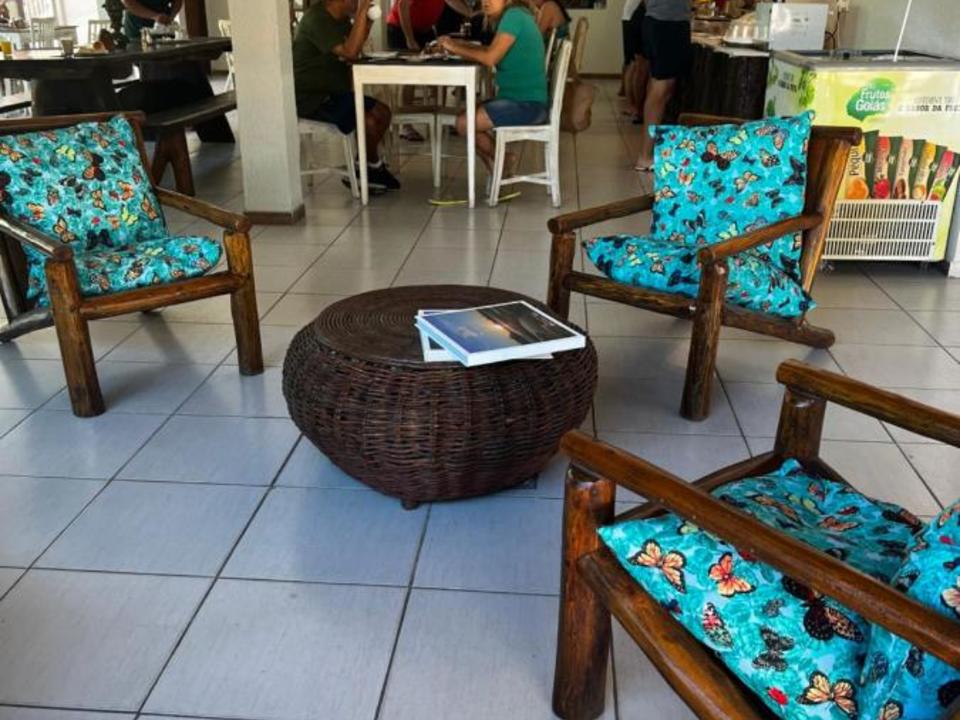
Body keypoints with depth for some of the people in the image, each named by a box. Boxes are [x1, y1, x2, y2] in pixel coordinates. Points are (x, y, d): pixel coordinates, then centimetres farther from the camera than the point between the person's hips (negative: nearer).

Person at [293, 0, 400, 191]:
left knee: (382, 113, 2)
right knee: (369, 122, -22)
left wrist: (366, 21, -2)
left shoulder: (342, 18, 8)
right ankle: (375, 168, 7)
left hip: (333, 91, 10)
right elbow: (350, 52, -31)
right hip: (311, 97, -10)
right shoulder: (317, 19, -21)